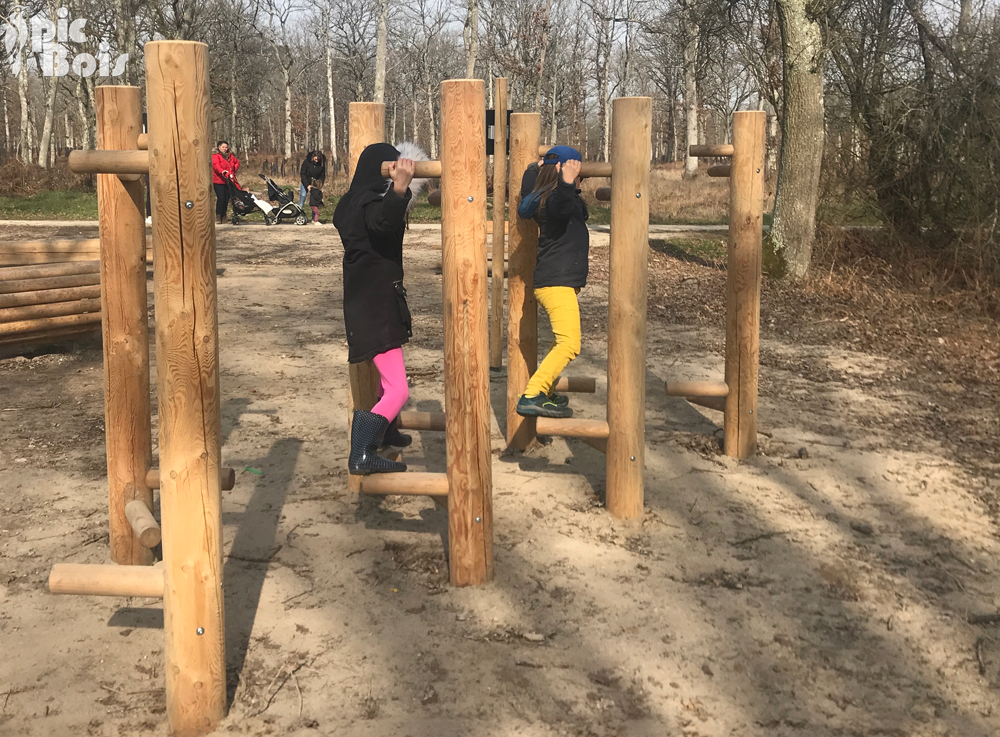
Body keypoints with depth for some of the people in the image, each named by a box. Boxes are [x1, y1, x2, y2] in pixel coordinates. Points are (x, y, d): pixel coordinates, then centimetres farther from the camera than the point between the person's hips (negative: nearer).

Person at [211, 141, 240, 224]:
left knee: (227, 199, 4)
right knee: (221, 198, -14)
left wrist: (234, 170, 12)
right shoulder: (215, 156, -3)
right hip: (218, 181, -5)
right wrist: (222, 171, -38)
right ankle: (218, 216, -6)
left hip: (229, 181, 5)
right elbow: (216, 165, -20)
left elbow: (237, 162, 30)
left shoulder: (231, 156, 16)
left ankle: (224, 216, 12)